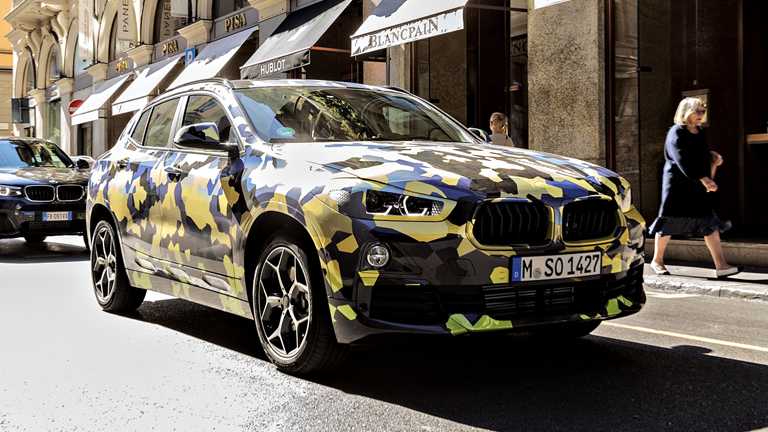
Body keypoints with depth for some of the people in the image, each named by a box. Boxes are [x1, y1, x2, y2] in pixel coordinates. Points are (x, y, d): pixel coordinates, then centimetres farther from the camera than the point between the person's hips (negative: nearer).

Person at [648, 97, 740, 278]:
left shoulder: (701, 133, 13)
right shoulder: (676, 133, -11)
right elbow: (683, 161, -22)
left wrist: (712, 158, 4)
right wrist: (703, 178, -31)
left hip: (699, 187, 7)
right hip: (678, 185, -7)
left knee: (710, 223, -1)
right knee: (670, 222, 3)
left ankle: (721, 265, -4)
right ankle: (657, 260, 19)